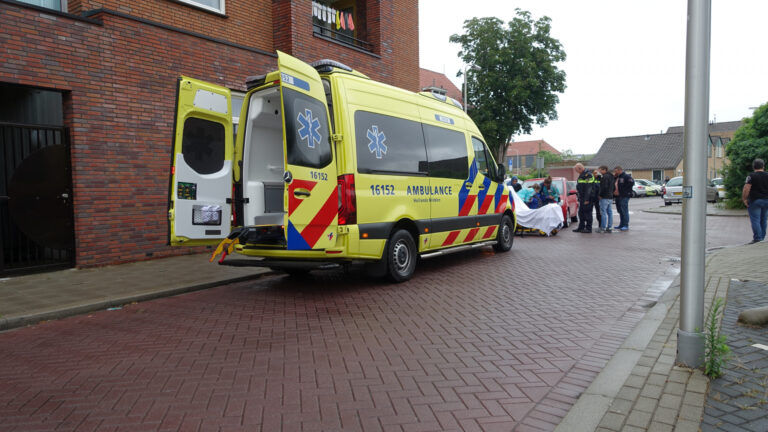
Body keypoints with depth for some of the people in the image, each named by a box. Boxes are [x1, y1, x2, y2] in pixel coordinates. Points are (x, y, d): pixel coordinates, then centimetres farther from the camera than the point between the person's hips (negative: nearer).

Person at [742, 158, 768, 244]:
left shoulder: (751, 176, -9)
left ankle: (757, 238, -10)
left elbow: (746, 188, -17)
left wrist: (744, 199, -10)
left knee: (755, 220, -5)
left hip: (754, 201, -5)